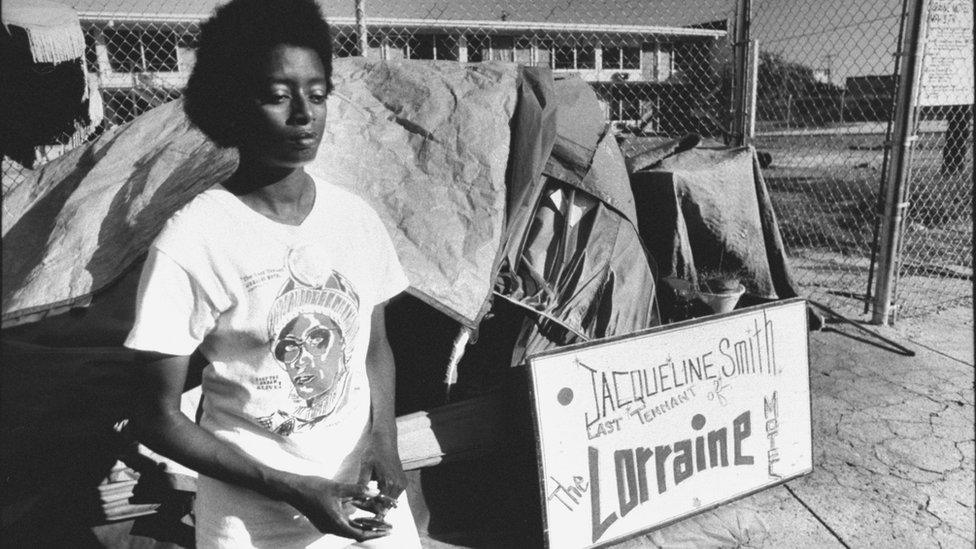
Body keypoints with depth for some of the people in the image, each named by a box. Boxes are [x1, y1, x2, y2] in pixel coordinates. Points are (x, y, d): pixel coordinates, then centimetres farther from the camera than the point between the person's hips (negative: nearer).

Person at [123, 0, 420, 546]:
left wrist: (384, 438, -9)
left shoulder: (355, 216, -7)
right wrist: (296, 492, -15)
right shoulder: (189, 245, -18)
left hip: (364, 486, 4)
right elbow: (158, 420, -11)